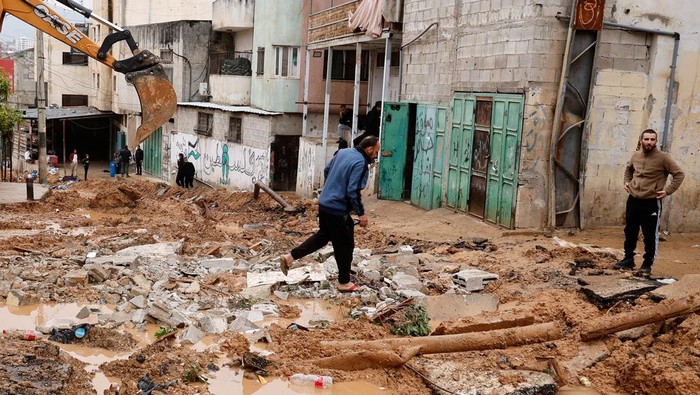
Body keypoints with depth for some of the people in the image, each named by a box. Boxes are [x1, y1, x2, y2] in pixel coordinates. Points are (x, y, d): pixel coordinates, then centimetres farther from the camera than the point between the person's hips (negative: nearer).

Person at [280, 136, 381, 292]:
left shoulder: (343, 152, 7)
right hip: (338, 210, -9)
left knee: (323, 235, 23)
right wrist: (361, 213, -17)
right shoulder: (360, 163, -21)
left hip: (324, 203, 9)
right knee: (345, 246, 5)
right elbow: (353, 191, -25)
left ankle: (289, 257, 19)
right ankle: (344, 283, 17)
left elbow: (327, 170, 19)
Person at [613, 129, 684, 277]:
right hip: (633, 200, 5)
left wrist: (668, 191, -13)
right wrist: (627, 181, 12)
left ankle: (647, 265, 11)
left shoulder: (663, 158, -12)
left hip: (651, 202, -5)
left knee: (650, 236, 0)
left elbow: (679, 174, -7)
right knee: (630, 232, 14)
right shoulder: (636, 155, 5)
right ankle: (628, 260, 28)